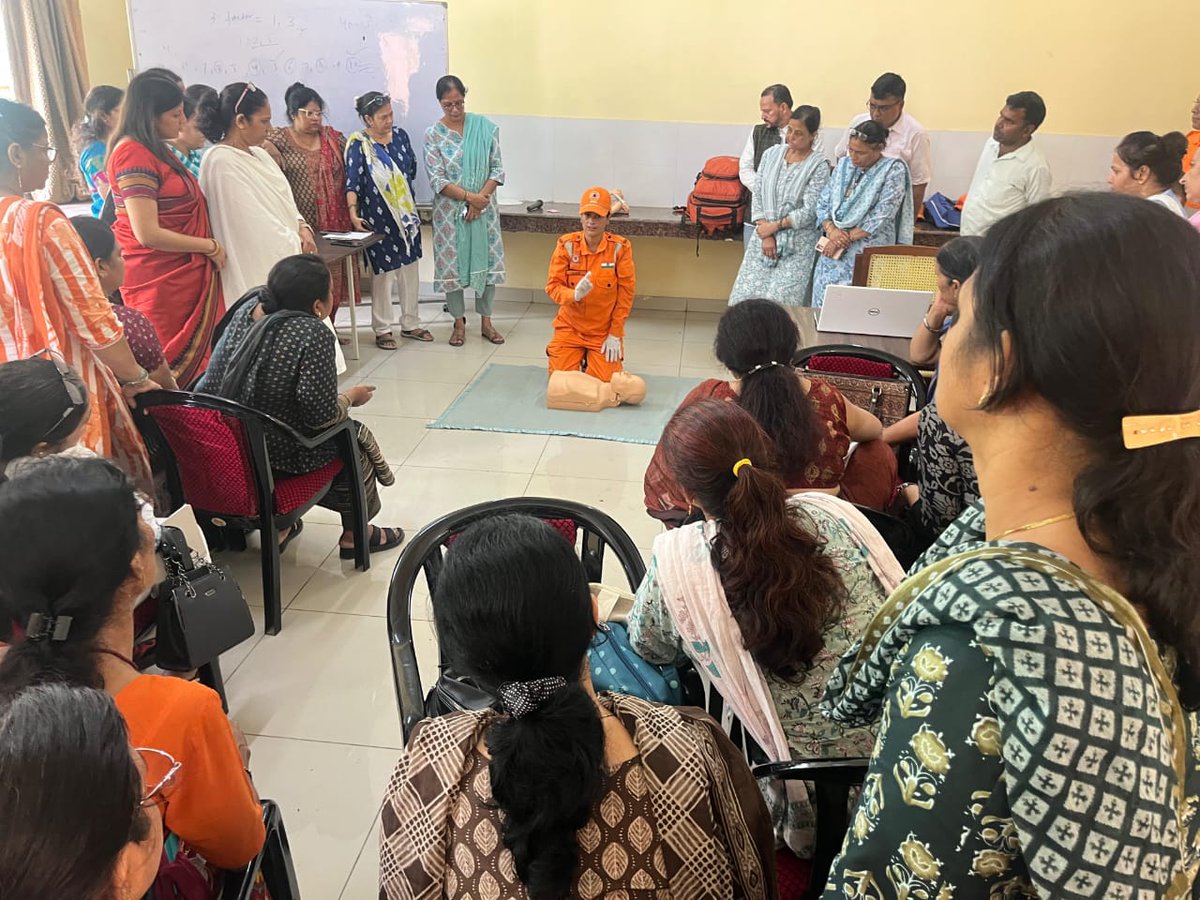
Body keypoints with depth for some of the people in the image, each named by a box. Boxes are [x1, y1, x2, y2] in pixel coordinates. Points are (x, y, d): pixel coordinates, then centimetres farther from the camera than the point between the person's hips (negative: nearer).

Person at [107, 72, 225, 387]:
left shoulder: (155, 149, 15)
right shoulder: (133, 154, -16)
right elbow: (148, 233, -21)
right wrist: (211, 247, -12)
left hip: (181, 274, 9)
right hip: (160, 280, -9)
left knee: (195, 355, 10)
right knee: (174, 364, -4)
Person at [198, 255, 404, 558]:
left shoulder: (247, 310, -4)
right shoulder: (315, 335, -25)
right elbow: (322, 414, -24)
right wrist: (351, 396, -3)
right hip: (283, 454, -7)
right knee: (355, 442, 18)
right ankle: (355, 535, 33)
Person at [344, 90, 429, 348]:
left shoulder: (400, 135, 5)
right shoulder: (358, 144, -11)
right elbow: (352, 183, -19)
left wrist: (401, 192, 14)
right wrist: (353, 213, -31)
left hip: (406, 215, 6)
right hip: (378, 218, -5)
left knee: (410, 268, 11)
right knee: (383, 272, 0)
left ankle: (410, 324, 23)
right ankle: (382, 330, 12)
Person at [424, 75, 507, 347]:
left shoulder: (485, 127, -1)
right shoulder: (433, 134, -5)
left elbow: (497, 168, -2)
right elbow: (437, 179, -10)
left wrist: (482, 198, -14)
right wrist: (469, 197, -18)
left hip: (484, 208, 1)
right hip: (449, 211, -1)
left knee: (486, 260, 5)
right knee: (453, 262, 4)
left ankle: (486, 321, 17)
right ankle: (459, 322, 17)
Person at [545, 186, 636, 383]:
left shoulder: (620, 247, -13)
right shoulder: (567, 244, -9)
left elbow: (626, 292, -9)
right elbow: (553, 285, -8)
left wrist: (615, 334, -9)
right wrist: (574, 295, -31)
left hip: (604, 331, -1)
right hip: (570, 327, 1)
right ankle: (579, 358, 29)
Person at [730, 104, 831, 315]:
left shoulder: (819, 165, -6)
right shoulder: (771, 154, 7)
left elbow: (809, 212, -11)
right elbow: (757, 196, 4)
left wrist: (775, 226, -10)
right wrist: (765, 233, -6)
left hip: (797, 244, -4)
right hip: (763, 237, 4)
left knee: (781, 301, -15)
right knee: (744, 296, -4)